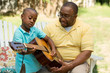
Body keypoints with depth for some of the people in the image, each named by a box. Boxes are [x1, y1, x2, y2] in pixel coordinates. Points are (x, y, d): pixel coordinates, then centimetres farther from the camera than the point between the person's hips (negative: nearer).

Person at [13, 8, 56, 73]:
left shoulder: (35, 30, 3)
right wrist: (27, 52, -48)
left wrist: (53, 49, -9)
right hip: (25, 68, -6)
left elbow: (48, 39, 8)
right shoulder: (18, 33, -16)